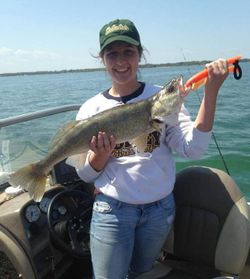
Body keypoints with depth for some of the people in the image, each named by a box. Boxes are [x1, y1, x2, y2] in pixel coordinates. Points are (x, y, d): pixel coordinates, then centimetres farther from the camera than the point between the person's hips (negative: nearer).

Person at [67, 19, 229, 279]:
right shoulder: (91, 108, -5)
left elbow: (193, 148, -17)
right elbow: (85, 173, -1)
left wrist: (211, 92, -23)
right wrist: (101, 152, -23)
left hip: (160, 208, 2)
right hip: (112, 210, -1)